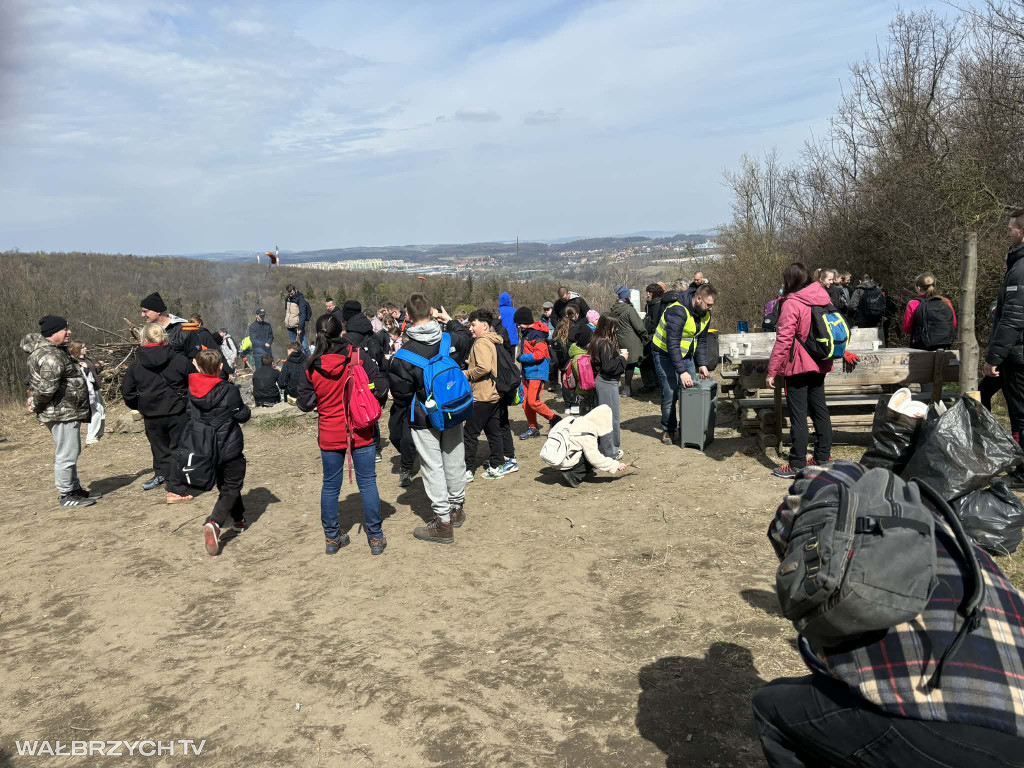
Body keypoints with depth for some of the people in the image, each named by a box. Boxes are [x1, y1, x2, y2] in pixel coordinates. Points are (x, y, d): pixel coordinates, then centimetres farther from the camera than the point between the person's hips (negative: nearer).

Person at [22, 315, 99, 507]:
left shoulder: (56, 349, 12)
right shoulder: (51, 356, -21)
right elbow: (48, 387, -30)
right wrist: (36, 405, -10)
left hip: (68, 411, 11)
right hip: (61, 413, -11)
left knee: (72, 452, 20)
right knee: (66, 455, -4)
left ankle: (75, 489, 31)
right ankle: (66, 496, 5)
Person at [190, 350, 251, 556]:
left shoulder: (191, 389, -6)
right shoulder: (229, 390, -17)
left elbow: (188, 415, 6)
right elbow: (242, 416, -11)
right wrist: (245, 408, 10)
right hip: (229, 449, -5)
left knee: (225, 485, 23)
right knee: (231, 489, 2)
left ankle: (239, 520, 36)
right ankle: (214, 523, -21)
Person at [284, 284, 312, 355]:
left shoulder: (300, 299, -11)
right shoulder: (287, 298, 10)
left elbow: (302, 314, -17)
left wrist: (300, 327, -24)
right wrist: (286, 323, 15)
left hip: (298, 326, -6)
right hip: (290, 326, 6)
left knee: (304, 345, -11)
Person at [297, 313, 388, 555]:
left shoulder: (312, 366, -6)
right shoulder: (358, 357, -11)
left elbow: (305, 403, -1)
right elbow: (381, 386, -9)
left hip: (329, 435, 2)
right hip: (360, 433, -1)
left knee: (330, 485, 14)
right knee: (367, 483, 8)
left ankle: (332, 538, 23)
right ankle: (375, 538, 14)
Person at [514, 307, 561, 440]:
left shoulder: (537, 334, -16)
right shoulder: (525, 333, 14)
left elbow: (539, 354, -23)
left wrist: (521, 358, -14)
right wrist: (521, 358, 9)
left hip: (537, 373, -9)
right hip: (527, 373, 9)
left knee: (533, 401, -14)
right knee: (525, 402, 9)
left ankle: (554, 419, 4)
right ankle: (532, 428, 21)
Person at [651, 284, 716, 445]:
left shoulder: (705, 314, -2)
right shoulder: (677, 311, -29)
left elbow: (702, 340, 10)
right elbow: (672, 344, -32)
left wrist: (702, 364, -1)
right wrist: (682, 372, -35)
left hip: (686, 355, 7)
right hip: (666, 354, -7)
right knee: (670, 393, -11)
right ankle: (668, 430, 6)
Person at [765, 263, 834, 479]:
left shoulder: (792, 304, -15)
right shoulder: (823, 299, 6)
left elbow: (783, 340, -19)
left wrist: (772, 371, -15)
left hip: (798, 366, -7)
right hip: (820, 364, 7)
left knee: (798, 414, -3)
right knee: (819, 409, 15)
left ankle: (797, 465, -1)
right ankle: (824, 457, 24)